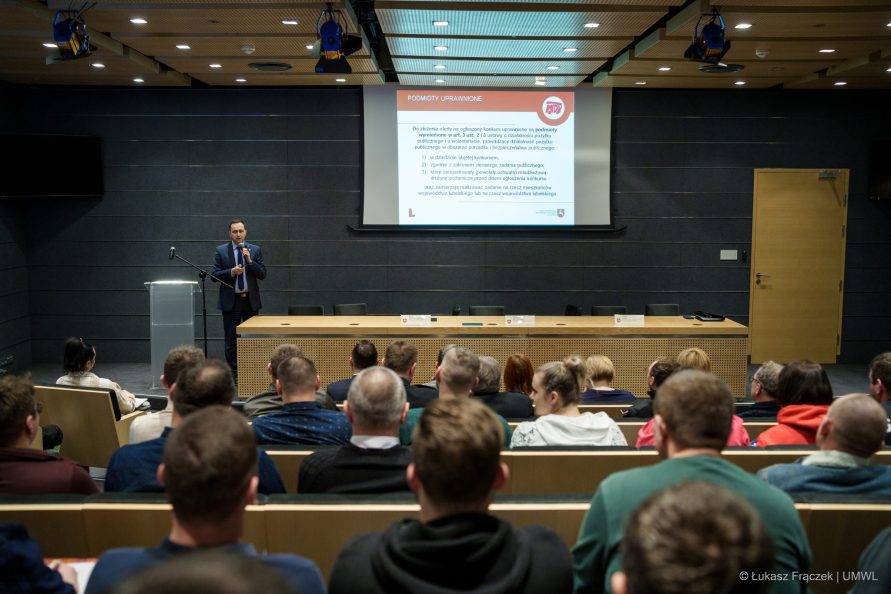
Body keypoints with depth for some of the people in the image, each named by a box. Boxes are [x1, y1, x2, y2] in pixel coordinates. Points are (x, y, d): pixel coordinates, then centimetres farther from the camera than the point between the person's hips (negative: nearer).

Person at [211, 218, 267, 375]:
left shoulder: (255, 250, 5)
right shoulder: (221, 250, 1)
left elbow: (262, 274, -1)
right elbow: (215, 275, -2)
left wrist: (250, 260, -13)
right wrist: (232, 272, -17)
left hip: (251, 300, 1)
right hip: (231, 300, -1)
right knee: (231, 340, 4)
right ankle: (233, 372, 11)